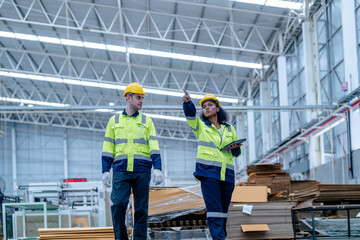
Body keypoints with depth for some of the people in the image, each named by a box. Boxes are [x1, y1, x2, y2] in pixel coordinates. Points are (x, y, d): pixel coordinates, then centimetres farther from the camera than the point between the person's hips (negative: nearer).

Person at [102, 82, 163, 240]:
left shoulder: (147, 121, 13)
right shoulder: (114, 120, 14)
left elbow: (154, 147, 5)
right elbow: (108, 147, 13)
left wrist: (157, 169, -7)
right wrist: (105, 170, 4)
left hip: (142, 171, 1)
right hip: (121, 170, 0)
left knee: (141, 209, 0)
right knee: (118, 205, -14)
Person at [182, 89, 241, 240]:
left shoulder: (229, 129, 17)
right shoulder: (200, 126, 10)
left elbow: (237, 153, 21)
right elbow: (190, 114, -11)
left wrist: (235, 147, -4)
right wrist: (188, 102, -32)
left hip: (226, 174, 3)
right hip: (208, 172, -3)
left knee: (224, 209, 9)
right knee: (214, 209, -14)